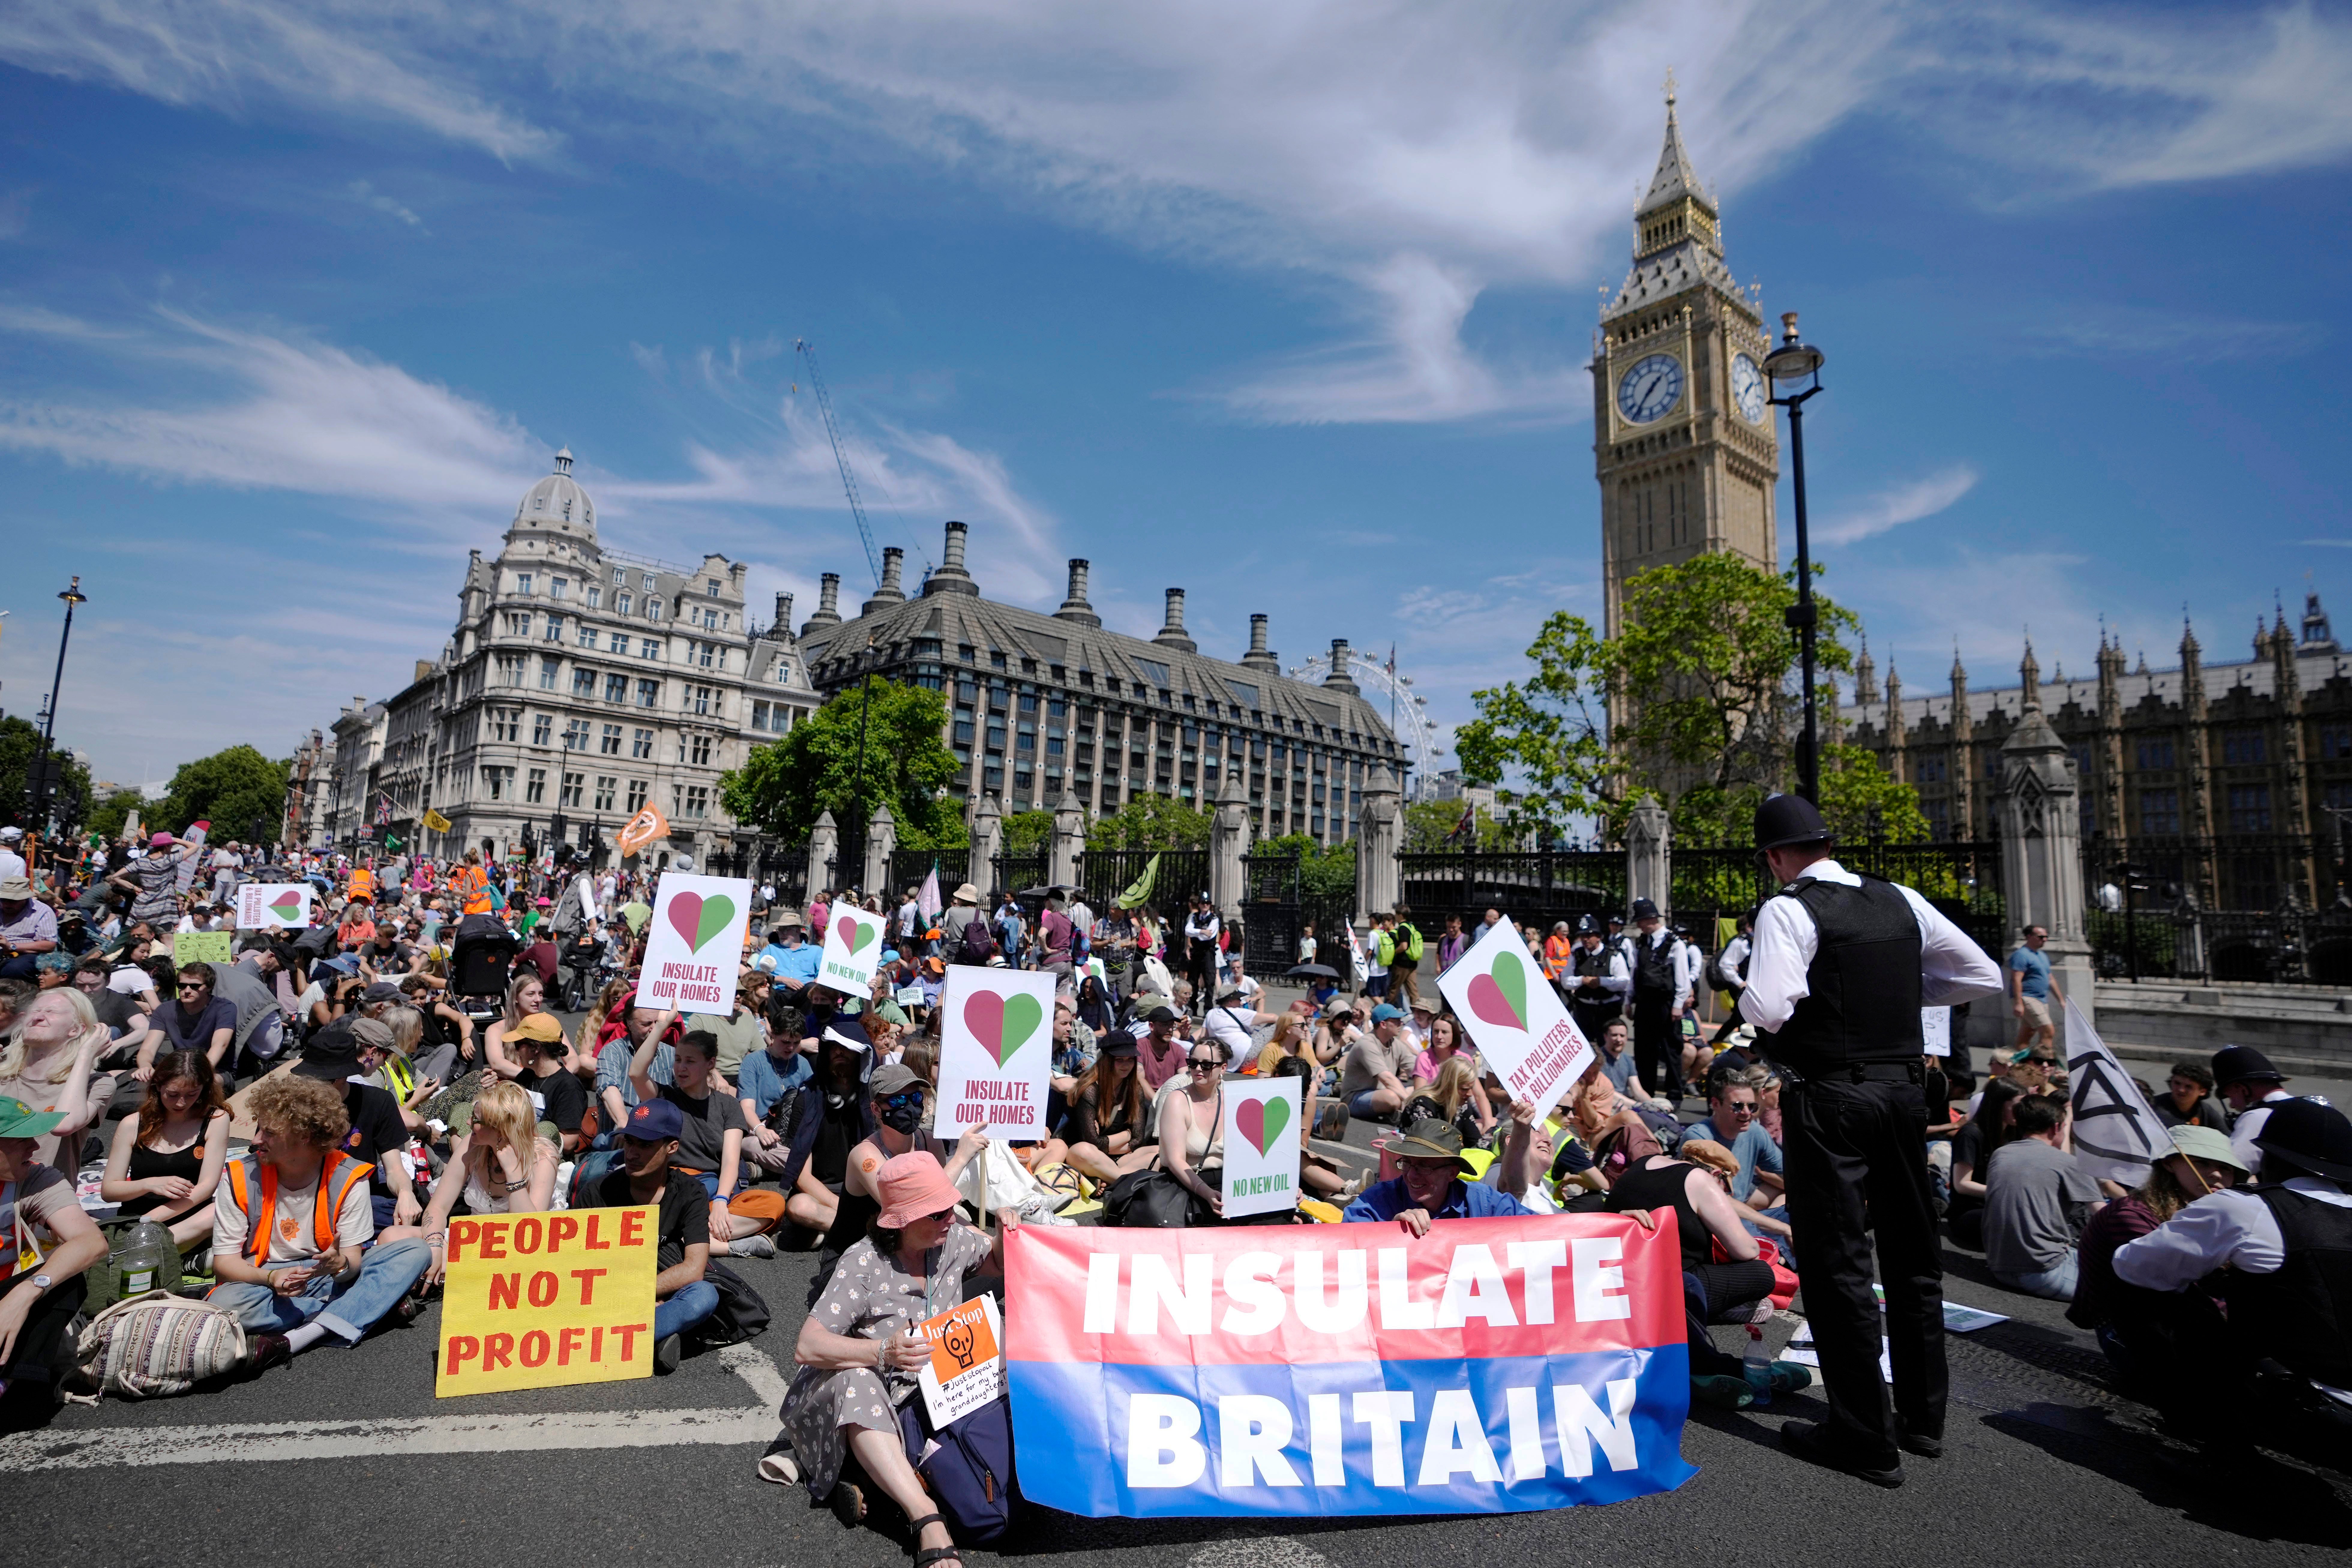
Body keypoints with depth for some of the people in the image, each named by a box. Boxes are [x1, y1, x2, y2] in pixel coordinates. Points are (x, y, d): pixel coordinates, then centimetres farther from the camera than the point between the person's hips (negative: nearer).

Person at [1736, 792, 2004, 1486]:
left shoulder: (1788, 909, -14)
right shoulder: (1901, 901, 6)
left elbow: (1768, 1008, -24)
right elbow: (1984, 977, 13)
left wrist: (1747, 999, -3)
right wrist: (1899, 991, 16)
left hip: (1830, 1094, -7)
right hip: (1906, 1085, 7)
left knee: (1838, 1259, 3)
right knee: (1912, 1251, 19)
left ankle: (1866, 1438, 11)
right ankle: (1923, 1415, 34)